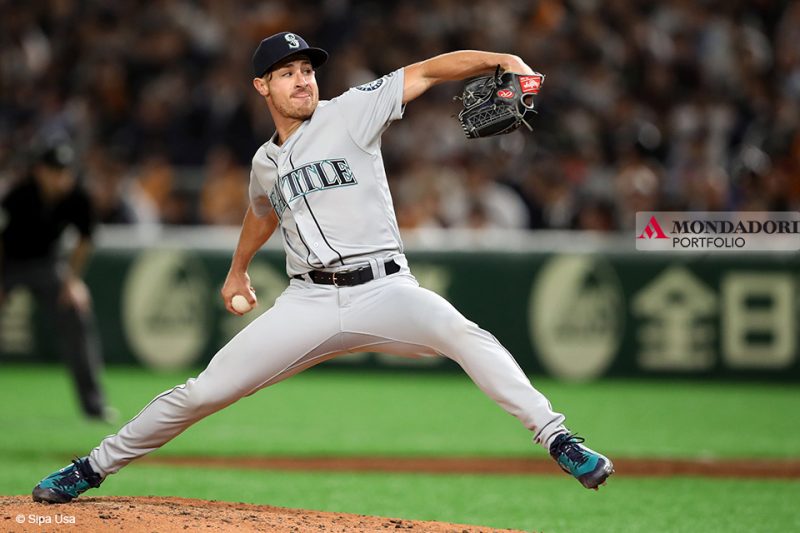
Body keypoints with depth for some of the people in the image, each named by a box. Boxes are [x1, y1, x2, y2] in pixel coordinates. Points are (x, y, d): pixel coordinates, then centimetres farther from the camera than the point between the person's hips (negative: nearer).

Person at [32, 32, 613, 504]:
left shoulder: (349, 113, 0)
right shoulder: (266, 163, 14)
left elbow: (427, 71, -9)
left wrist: (499, 60, -22)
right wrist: (238, 269, 49)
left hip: (384, 290, -3)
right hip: (309, 303, 3)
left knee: (463, 334, -33)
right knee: (202, 392, 0)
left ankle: (558, 439, -32)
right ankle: (95, 467, 15)